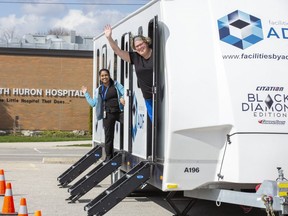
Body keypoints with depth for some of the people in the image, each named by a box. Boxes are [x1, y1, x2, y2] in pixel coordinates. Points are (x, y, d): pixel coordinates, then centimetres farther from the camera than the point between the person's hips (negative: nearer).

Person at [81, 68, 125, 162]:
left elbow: (124, 92, 1)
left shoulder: (116, 84, 10)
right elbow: (93, 103, 15)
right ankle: (109, 156, 16)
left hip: (119, 111, -1)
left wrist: (123, 98, -21)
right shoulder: (99, 90, 15)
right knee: (108, 135, 5)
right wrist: (86, 93, 16)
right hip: (108, 114, 2)